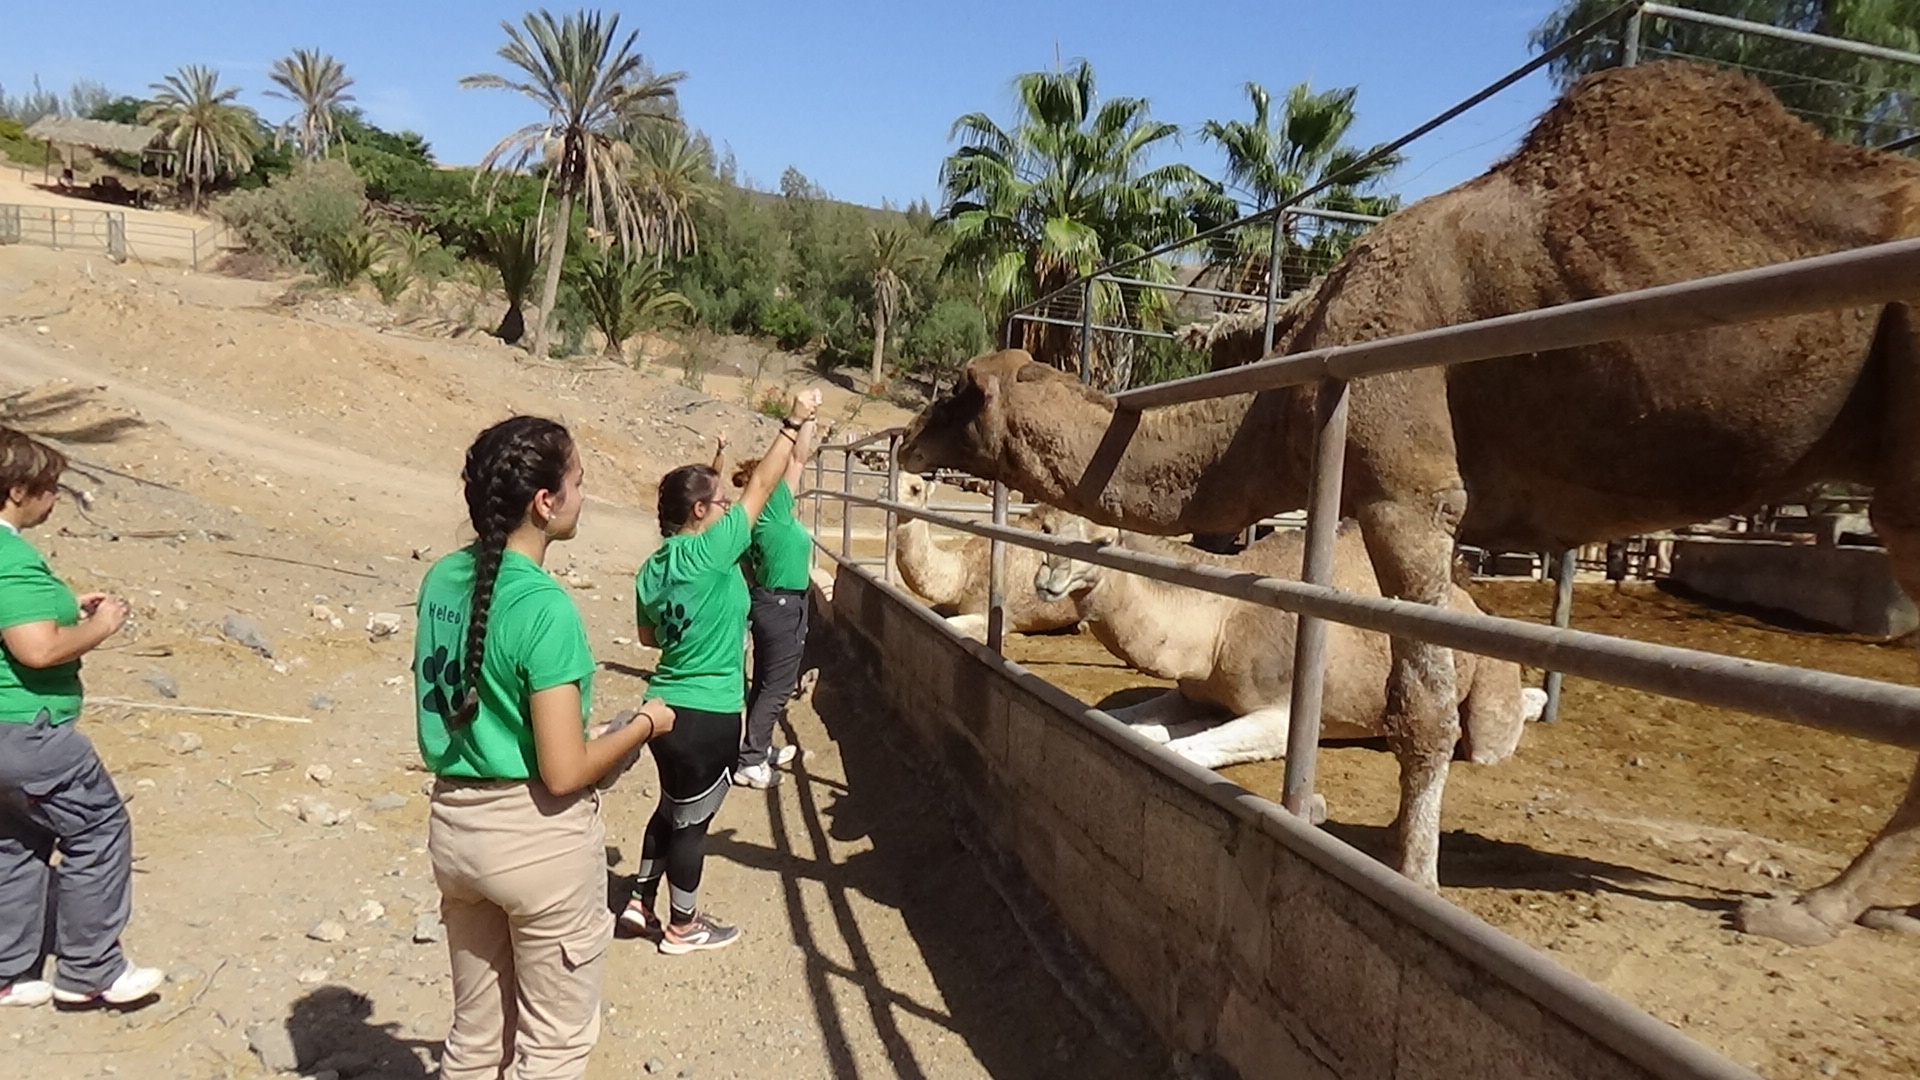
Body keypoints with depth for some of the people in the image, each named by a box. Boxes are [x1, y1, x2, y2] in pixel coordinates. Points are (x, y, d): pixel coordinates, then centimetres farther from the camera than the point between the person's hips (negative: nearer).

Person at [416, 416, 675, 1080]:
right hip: (538, 835, -7)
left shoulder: (442, 579, 1)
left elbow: (454, 709, 11)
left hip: (455, 825, 8)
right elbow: (563, 774, -21)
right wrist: (645, 724, -6)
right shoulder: (545, 606, -22)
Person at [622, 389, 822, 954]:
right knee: (692, 819, 9)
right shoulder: (710, 551, -20)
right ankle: (682, 927, 25)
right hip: (709, 713, -7)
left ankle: (641, 902, 36)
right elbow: (760, 487, -15)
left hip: (667, 706, 8)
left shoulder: (652, 569, 3)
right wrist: (793, 424, -8)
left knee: (673, 807, 25)